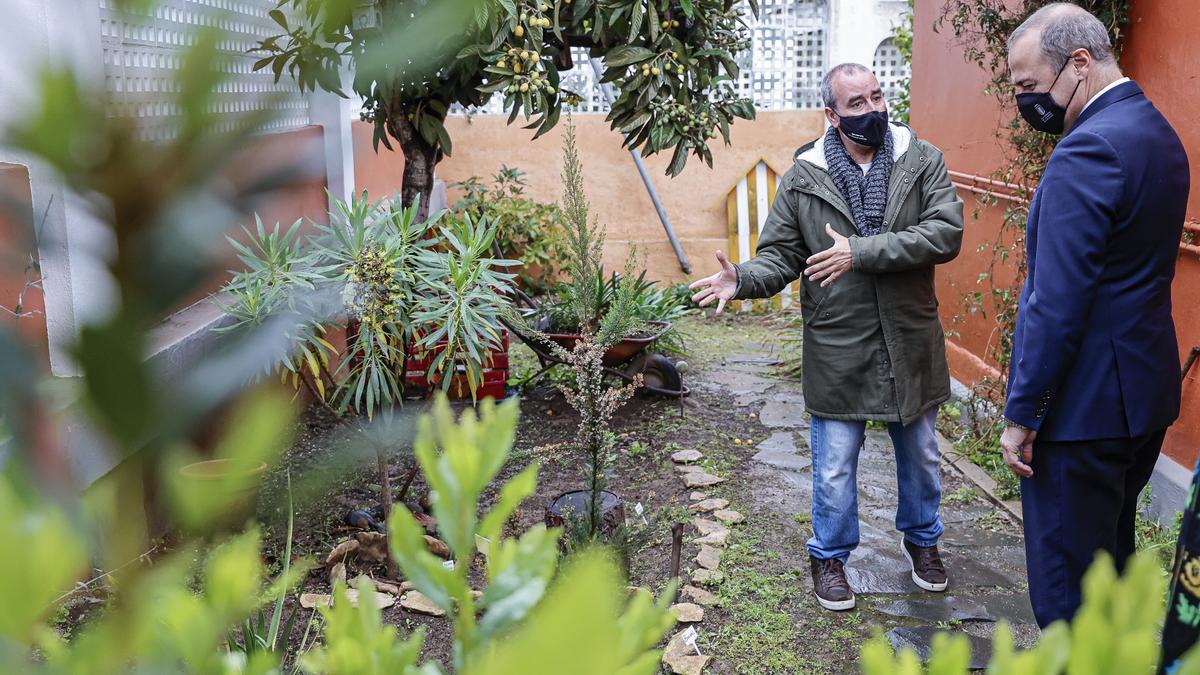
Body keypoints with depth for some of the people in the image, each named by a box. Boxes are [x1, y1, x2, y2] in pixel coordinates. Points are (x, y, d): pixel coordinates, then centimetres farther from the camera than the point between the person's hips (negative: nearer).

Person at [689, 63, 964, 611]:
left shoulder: (923, 160, -5)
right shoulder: (804, 176, -5)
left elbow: (946, 232, -17)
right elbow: (781, 256, -2)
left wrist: (860, 252, -24)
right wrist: (743, 279, -24)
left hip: (910, 341, 2)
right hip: (839, 349, -1)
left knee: (920, 453, 21)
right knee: (835, 464, 9)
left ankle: (921, 538, 46)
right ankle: (829, 556, 32)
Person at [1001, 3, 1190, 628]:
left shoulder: (1087, 151, -21)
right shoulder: (1159, 134, 10)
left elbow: (1057, 306, -24)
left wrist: (1022, 415, -16)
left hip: (1083, 406, -10)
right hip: (1145, 392, 10)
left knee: (1065, 581, 4)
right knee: (1112, 558, 23)